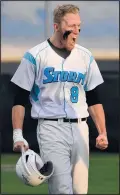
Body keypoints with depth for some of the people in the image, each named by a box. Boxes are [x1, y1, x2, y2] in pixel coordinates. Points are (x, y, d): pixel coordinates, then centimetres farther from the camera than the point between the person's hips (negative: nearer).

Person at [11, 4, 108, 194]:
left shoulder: (86, 57, 10)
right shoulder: (35, 56, -2)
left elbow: (94, 99, 15)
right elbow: (20, 99, 1)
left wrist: (102, 132, 4)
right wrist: (18, 136, -7)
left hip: (80, 128, 5)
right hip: (51, 128, -5)